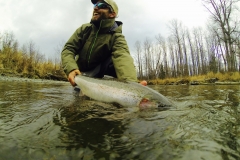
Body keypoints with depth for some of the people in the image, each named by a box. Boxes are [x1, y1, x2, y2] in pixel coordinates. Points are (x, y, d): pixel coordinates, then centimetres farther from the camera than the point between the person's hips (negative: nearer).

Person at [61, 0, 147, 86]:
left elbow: (122, 57, -39)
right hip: (81, 74, 3)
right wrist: (71, 69, -32)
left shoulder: (116, 37, -18)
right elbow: (68, 48, -10)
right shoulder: (84, 28, -6)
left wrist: (131, 83, -60)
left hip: (100, 73, -3)